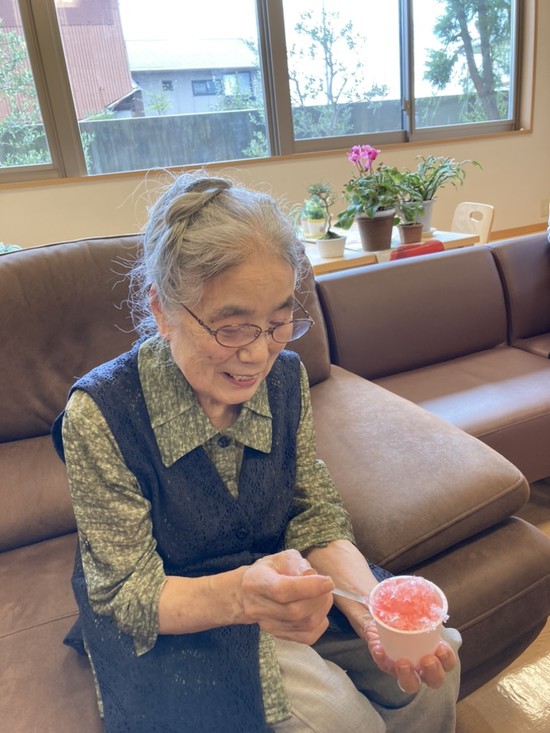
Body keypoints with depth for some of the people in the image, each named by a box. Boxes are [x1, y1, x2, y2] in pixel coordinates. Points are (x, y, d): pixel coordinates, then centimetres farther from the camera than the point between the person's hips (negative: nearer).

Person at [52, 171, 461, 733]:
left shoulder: (285, 376, -11)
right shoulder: (100, 413, -25)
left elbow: (317, 519, -5)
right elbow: (126, 594, -19)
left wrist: (373, 608, -25)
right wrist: (239, 595, -40)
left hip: (275, 576, 4)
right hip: (165, 619, -3)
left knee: (431, 670, -7)